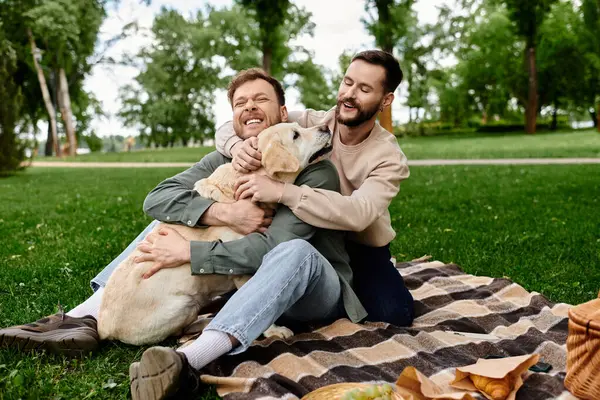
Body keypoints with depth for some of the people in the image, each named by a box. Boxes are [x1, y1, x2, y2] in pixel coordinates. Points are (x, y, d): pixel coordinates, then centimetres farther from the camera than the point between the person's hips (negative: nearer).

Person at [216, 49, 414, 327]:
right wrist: (237, 145, -36)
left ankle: (345, 291, 11)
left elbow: (358, 213, -38)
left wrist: (282, 192, -48)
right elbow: (229, 128, -10)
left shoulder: (389, 158, -18)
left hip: (362, 249, -2)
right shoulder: (310, 123, -12)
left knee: (395, 314, -22)